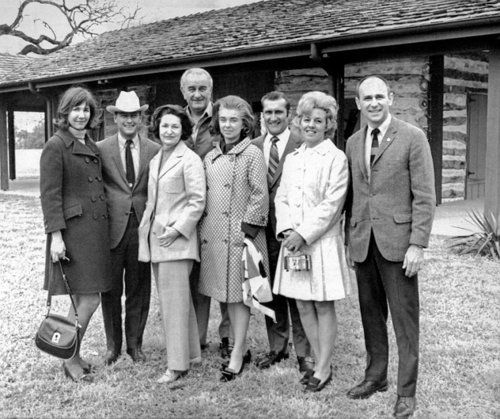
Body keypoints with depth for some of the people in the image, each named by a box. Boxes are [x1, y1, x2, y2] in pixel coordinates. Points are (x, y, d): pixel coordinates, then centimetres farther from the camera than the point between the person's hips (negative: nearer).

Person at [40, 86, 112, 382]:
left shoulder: (92, 147, 16)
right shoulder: (56, 146, -7)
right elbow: (50, 194, -12)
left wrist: (103, 230, 15)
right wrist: (56, 235, -18)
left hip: (96, 230, 8)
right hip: (73, 231, -7)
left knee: (84, 299, 12)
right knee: (89, 300, -6)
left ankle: (75, 355, 26)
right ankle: (70, 361, 10)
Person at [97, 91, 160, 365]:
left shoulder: (155, 151, 5)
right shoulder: (101, 149, 3)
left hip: (142, 226, 1)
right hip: (112, 227, 0)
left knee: (138, 289, 8)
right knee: (111, 290, 7)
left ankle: (135, 344, 23)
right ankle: (113, 345, 22)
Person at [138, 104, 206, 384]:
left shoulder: (190, 160, -7)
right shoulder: (155, 160, 18)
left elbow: (197, 201, -12)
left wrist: (176, 229, -16)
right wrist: (147, 226, 11)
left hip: (177, 238, -8)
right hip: (155, 238, 8)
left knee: (175, 300, -8)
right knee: (169, 299, 13)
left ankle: (178, 364, -1)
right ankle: (191, 353, 24)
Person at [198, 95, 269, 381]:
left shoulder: (252, 154, -5)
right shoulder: (211, 157, 14)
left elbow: (260, 196, -9)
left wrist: (247, 230, -14)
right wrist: (203, 229, 10)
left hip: (239, 236, -6)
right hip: (213, 236, 6)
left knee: (238, 293, -2)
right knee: (227, 293, 12)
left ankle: (237, 357, 6)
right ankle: (242, 348, 25)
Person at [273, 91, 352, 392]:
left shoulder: (336, 158, -6)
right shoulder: (292, 158, 14)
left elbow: (331, 204, -12)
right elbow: (281, 198, 12)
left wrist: (303, 234, -15)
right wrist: (287, 230, -5)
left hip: (323, 241, -6)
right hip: (293, 241, 6)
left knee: (324, 306, 2)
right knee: (303, 306, 11)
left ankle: (324, 369, 13)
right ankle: (320, 362, 24)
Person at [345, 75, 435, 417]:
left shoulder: (412, 137, -3)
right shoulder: (353, 143, 13)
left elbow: (425, 196, -7)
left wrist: (418, 244, -13)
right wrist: (351, 240, 11)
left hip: (397, 243, -5)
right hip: (363, 244, 5)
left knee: (404, 319, 2)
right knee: (371, 315, 13)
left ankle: (406, 392, 13)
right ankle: (376, 376, 28)